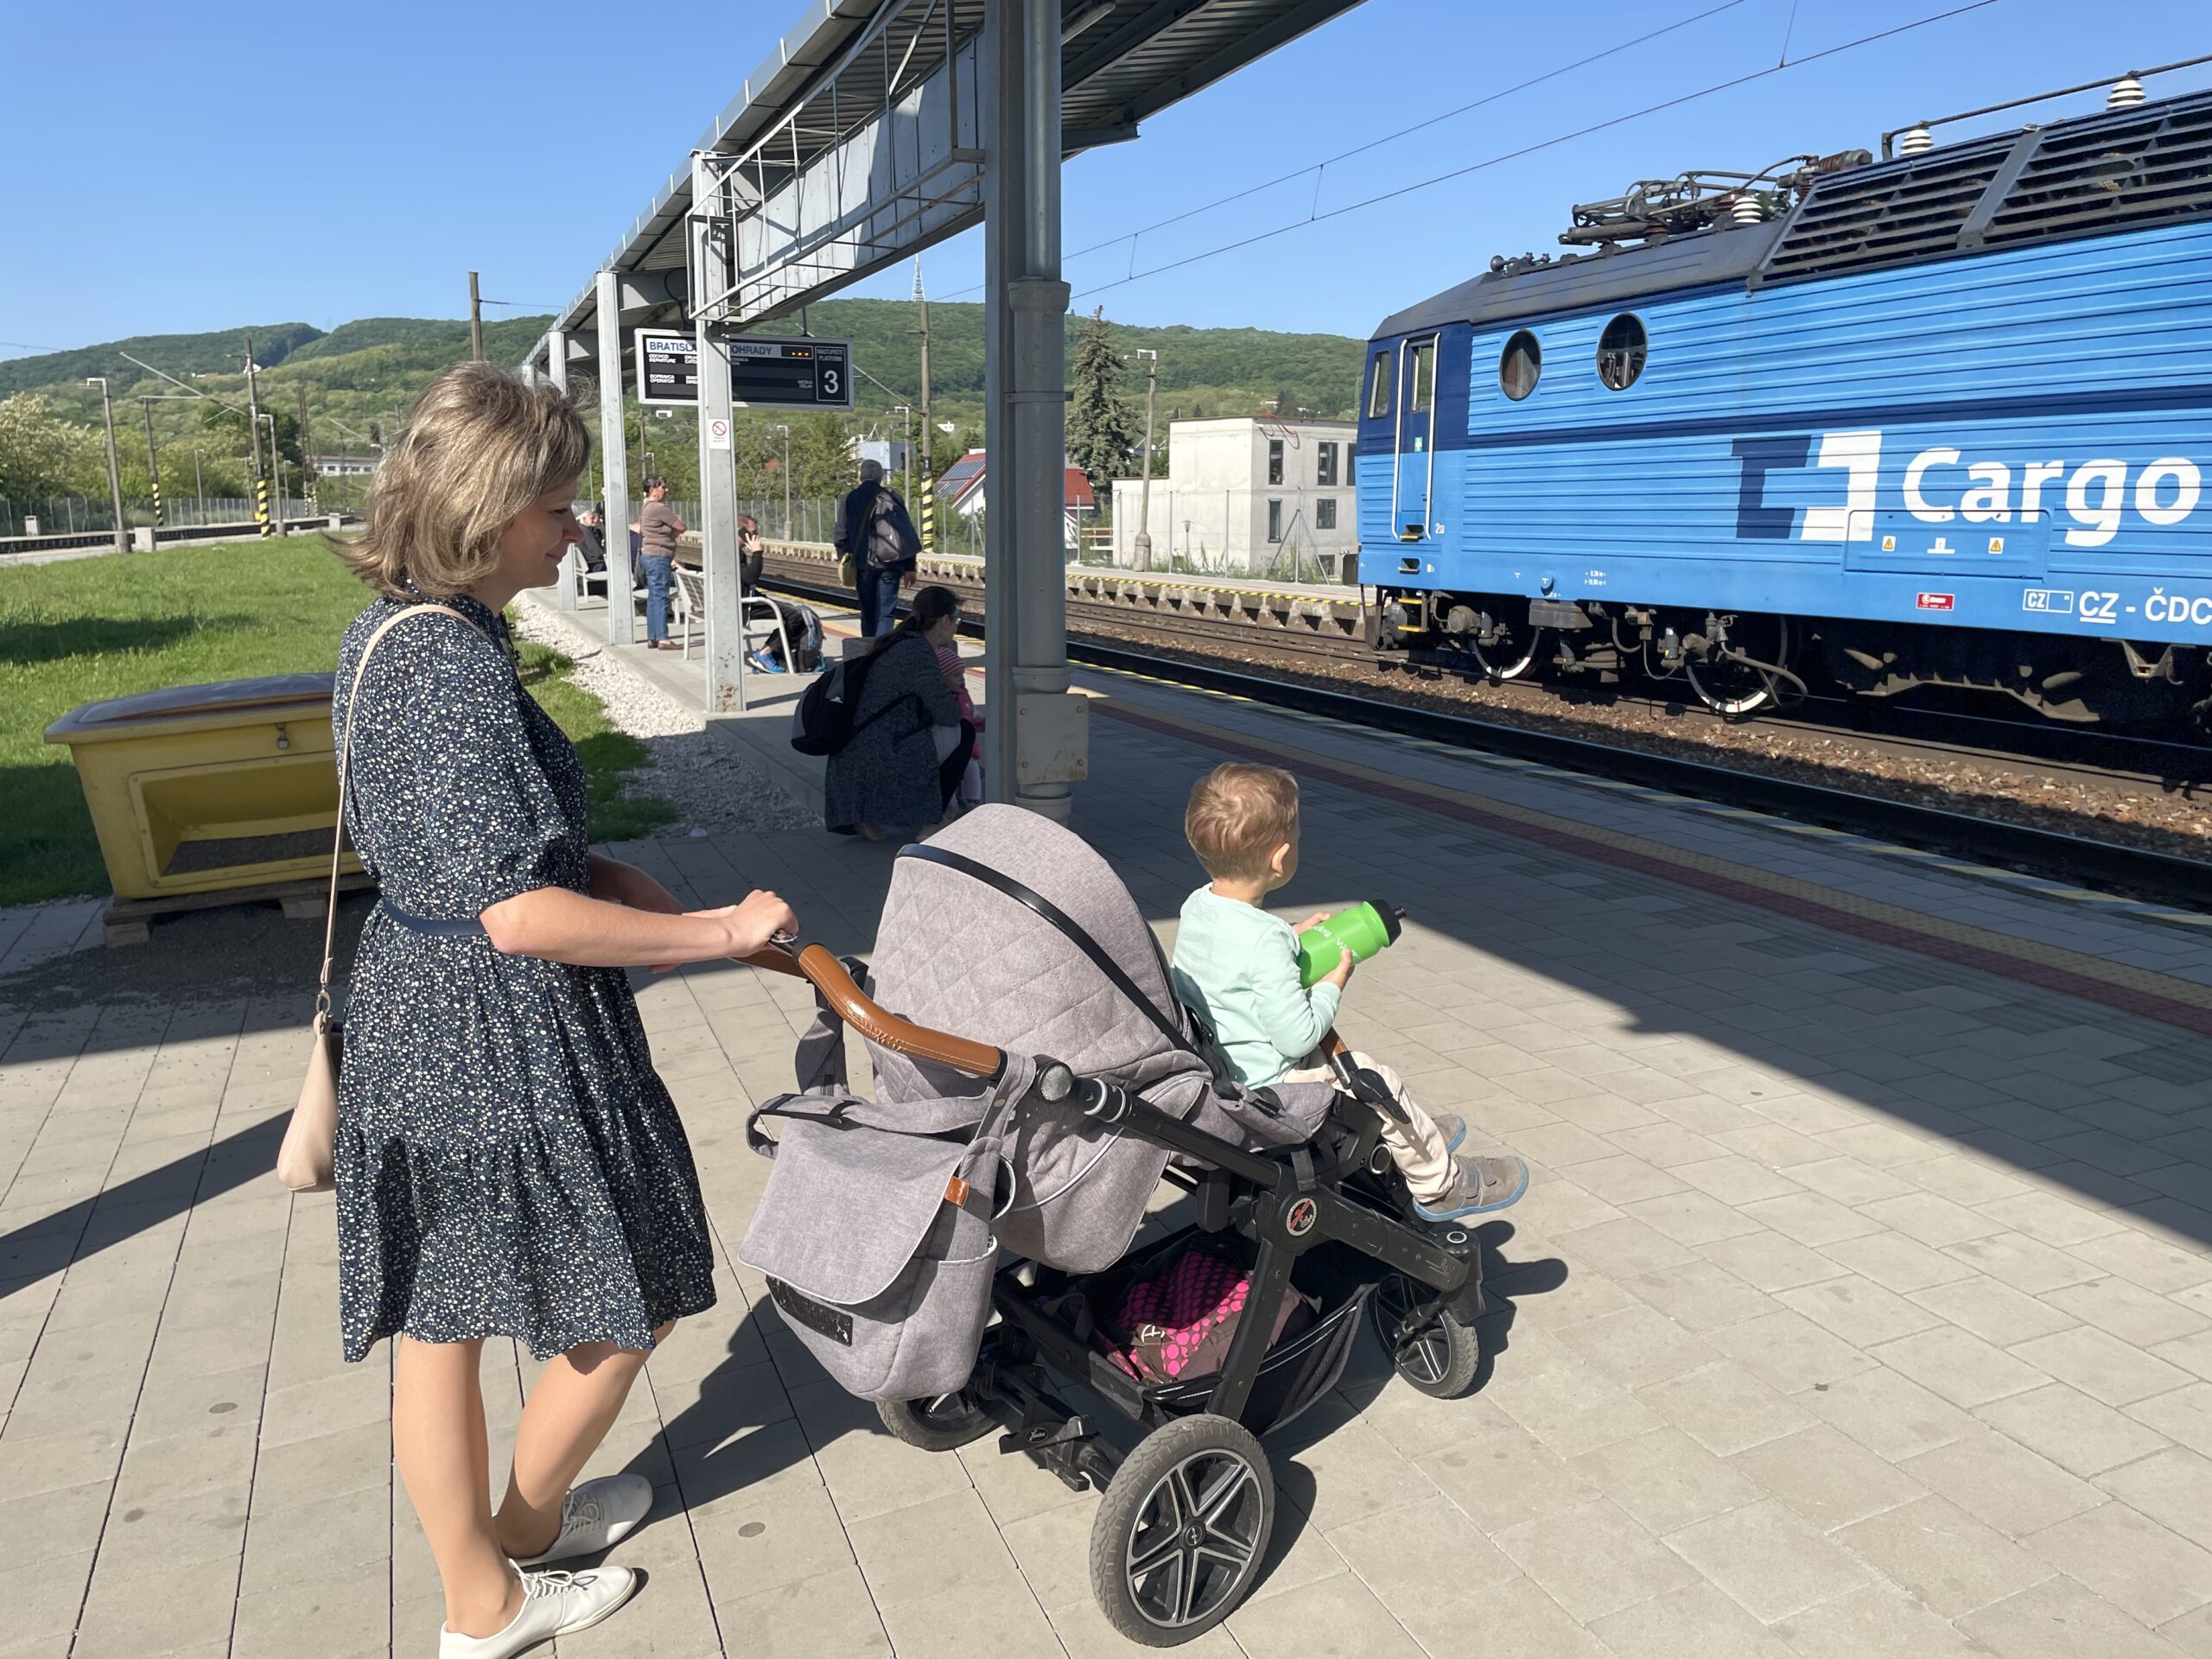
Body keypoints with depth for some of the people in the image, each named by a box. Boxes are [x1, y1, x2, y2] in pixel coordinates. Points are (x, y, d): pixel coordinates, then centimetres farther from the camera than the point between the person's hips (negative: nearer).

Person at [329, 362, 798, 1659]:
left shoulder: (389, 632, 7)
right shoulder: (454, 664, -24)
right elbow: (522, 914, -28)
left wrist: (680, 915, 5)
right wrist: (722, 932, -19)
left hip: (413, 1018, 10)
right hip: (509, 1041, -10)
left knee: (436, 1320, 20)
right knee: (636, 1297, 13)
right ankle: (518, 1542, 36)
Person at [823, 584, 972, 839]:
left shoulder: (900, 642, 14)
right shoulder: (918, 651, -15)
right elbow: (949, 714, -14)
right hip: (880, 766, -10)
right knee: (963, 732, 1)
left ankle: (870, 813, 18)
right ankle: (933, 823, 5)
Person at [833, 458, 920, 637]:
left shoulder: (849, 500, 0)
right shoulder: (893, 497, 1)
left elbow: (840, 537, -2)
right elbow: (908, 534, 0)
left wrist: (846, 559, 13)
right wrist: (910, 568, 3)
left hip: (863, 564, 1)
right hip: (890, 564, -1)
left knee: (868, 613, 14)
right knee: (886, 612, -1)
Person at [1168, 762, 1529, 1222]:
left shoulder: (1196, 905, -4)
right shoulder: (1264, 939, -32)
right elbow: (1298, 1035, -26)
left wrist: (1292, 935, 11)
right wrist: (1333, 984, -10)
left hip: (1205, 1069, 9)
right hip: (1260, 1088, -9)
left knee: (1328, 1049, 29)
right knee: (1375, 1079, 5)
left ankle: (1410, 1136, 45)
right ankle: (1440, 1184, 28)